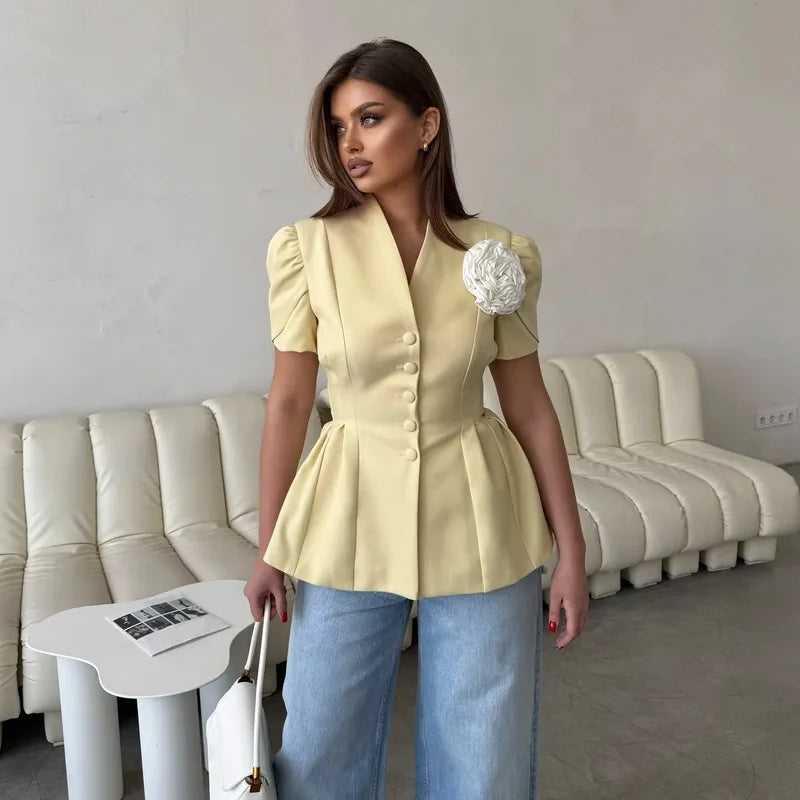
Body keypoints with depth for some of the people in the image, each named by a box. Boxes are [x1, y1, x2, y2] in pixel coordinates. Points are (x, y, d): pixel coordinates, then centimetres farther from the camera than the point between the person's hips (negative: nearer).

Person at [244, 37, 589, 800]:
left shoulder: (501, 253, -4)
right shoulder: (306, 248, -6)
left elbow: (528, 405, 1)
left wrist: (570, 549, 2)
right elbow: (288, 401, -1)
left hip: (477, 528, 1)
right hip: (350, 523, 0)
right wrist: (268, 549, 3)